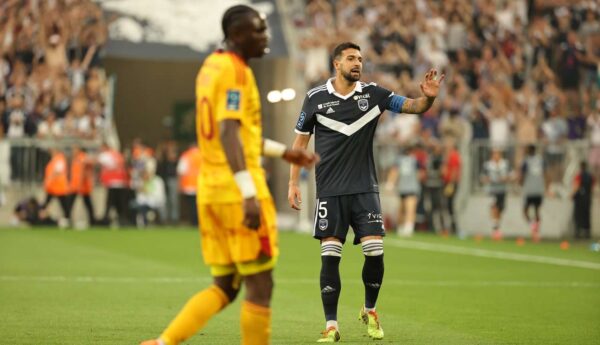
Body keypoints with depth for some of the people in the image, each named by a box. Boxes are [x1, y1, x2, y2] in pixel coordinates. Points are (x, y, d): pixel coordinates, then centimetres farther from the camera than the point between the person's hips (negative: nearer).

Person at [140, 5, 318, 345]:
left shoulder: (212, 66, 17)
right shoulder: (236, 71, -12)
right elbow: (228, 134, -22)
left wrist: (284, 152, 33)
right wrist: (250, 194, -28)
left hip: (211, 190, 9)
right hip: (238, 190, -9)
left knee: (225, 286, 13)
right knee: (260, 285, -1)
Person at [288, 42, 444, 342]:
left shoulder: (372, 94, 3)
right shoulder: (315, 98, 1)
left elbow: (413, 106, 2)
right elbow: (300, 141, 8)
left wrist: (428, 97, -21)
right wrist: (293, 183, 3)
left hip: (365, 189, 1)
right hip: (330, 191, -1)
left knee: (375, 252, -8)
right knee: (330, 256, -5)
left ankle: (370, 311, 17)